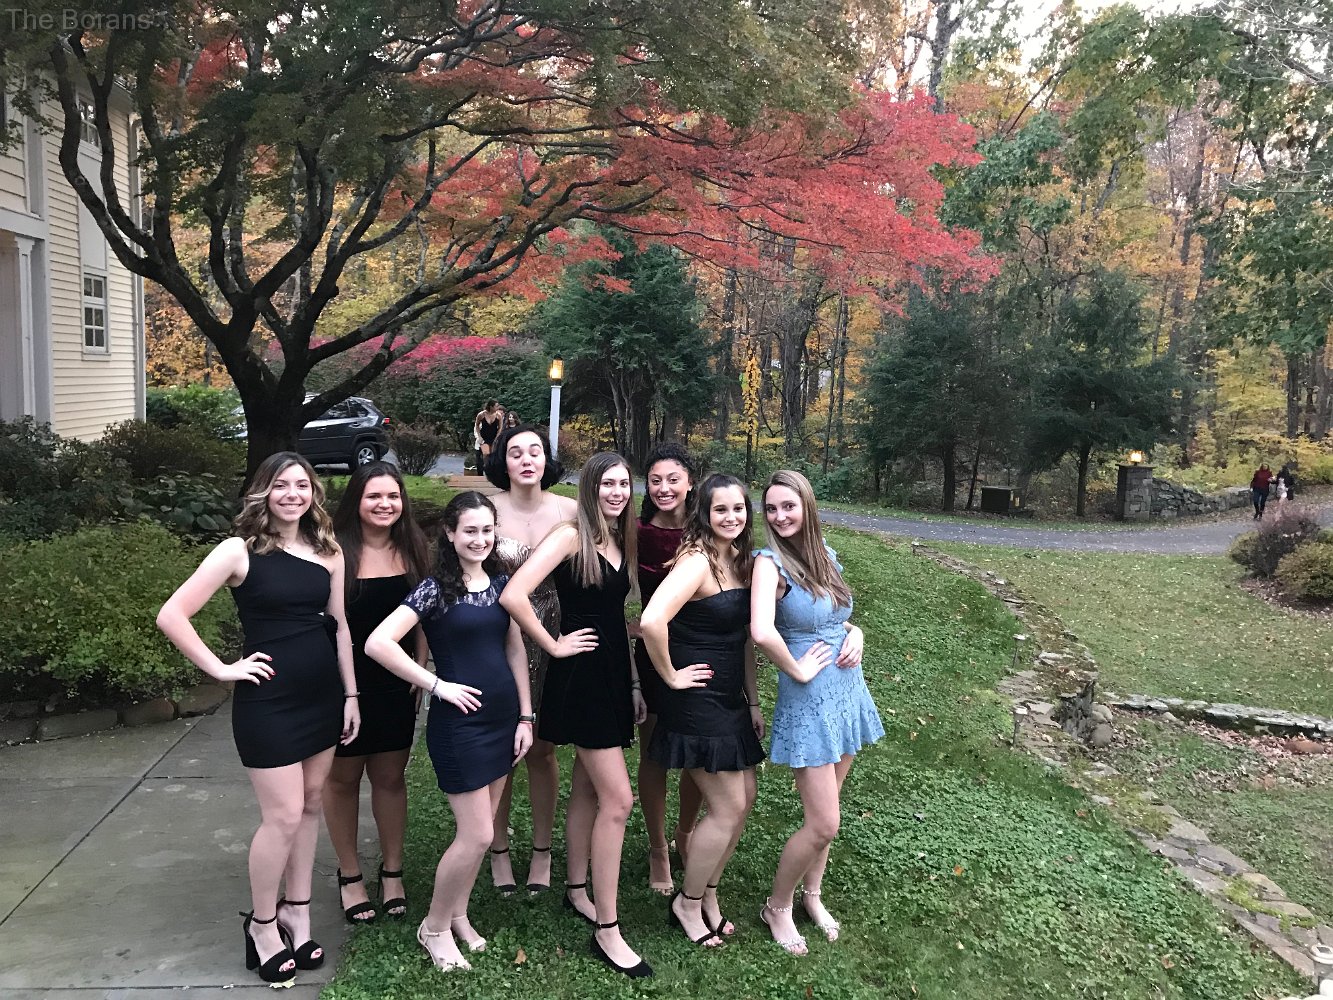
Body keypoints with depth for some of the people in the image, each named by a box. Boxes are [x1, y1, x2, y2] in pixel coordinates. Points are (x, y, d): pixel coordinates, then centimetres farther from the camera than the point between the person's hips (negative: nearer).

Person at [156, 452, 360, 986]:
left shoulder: (328, 552, 4)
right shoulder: (240, 551, -10)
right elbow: (172, 615, -12)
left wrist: (351, 694, 8)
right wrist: (222, 669, -12)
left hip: (322, 696, 5)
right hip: (268, 700, -5)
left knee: (310, 806, 13)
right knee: (283, 816, -1)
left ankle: (296, 912, 29)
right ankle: (262, 925, 20)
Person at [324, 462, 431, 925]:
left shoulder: (413, 549, 0)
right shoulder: (336, 552, -14)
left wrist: (420, 670, 2)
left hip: (397, 685, 3)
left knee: (391, 777, 14)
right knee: (343, 778, 13)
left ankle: (392, 870, 31)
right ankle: (349, 875, 30)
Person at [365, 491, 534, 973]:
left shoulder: (501, 582, 5)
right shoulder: (435, 588, -13)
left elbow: (515, 651, 9)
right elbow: (377, 643, -21)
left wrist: (526, 716, 5)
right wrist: (436, 684, -16)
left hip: (502, 717, 6)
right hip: (459, 721, -6)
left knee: (477, 828, 15)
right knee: (476, 835, -2)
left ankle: (458, 912, 34)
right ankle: (434, 926, 19)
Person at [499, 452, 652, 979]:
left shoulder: (620, 542, 11)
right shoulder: (570, 536, -14)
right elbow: (513, 596, -25)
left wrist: (635, 683, 15)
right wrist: (553, 645, -15)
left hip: (614, 674, 8)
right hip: (581, 676, -8)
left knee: (588, 788, 18)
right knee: (617, 798, -7)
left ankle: (577, 890, 35)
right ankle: (606, 930, 3)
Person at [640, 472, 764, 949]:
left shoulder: (741, 561, 7)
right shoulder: (697, 561, -20)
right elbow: (652, 622, -34)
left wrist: (753, 701, 13)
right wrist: (671, 676, -20)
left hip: (730, 699, 8)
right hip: (697, 700, -8)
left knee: (743, 800, 13)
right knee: (728, 808, -1)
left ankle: (707, 893, 32)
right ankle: (688, 903, 21)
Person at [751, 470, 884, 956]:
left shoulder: (823, 553, 5)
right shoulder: (771, 561, -17)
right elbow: (762, 632, -34)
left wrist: (855, 633, -2)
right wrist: (798, 670, -20)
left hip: (847, 692, 7)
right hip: (808, 702, -7)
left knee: (823, 813, 19)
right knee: (823, 825, -3)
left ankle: (812, 894, 40)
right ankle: (778, 907, 21)